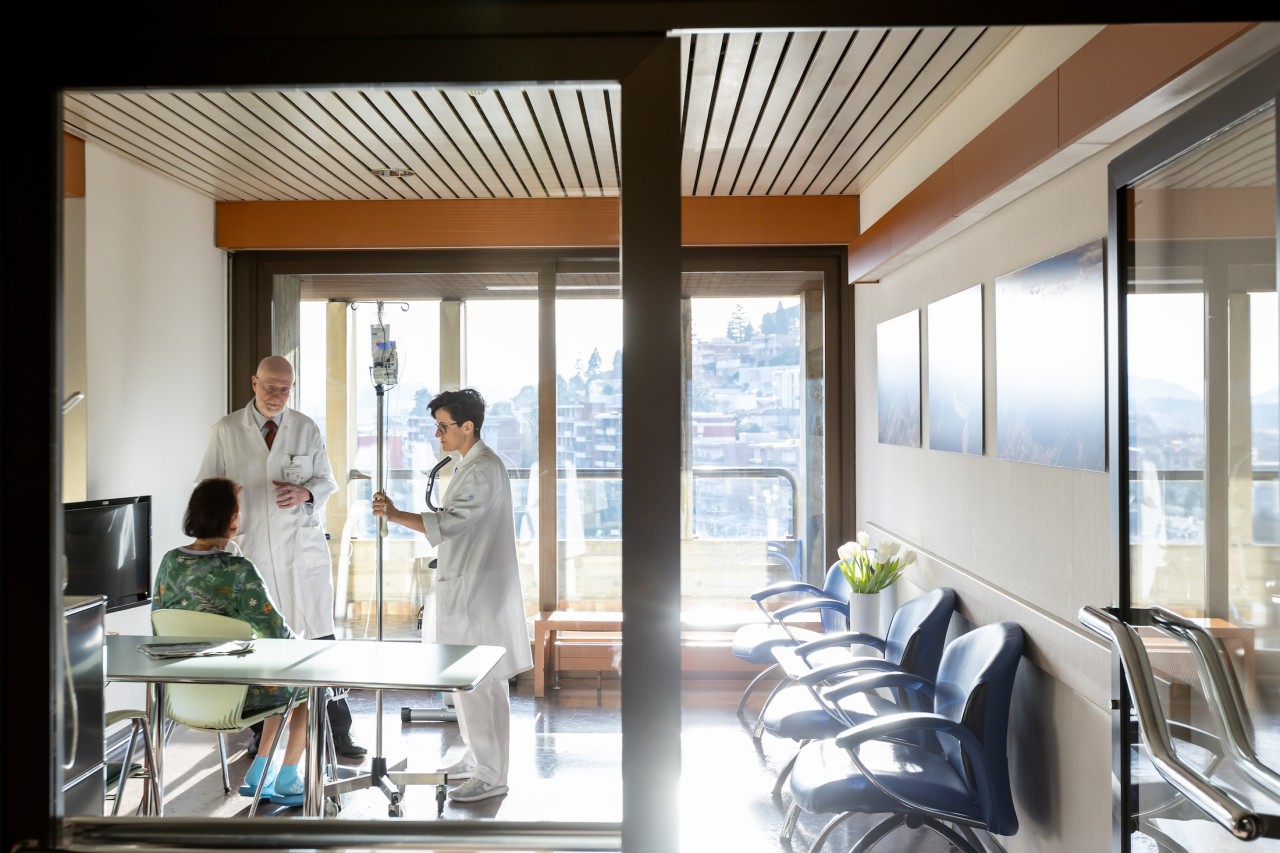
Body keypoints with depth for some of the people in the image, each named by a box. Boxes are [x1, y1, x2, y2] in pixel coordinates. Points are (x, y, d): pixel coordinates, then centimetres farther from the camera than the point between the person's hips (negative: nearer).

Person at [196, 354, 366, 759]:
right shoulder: (225, 431, 3)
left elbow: (327, 480, 11)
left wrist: (306, 492, -10)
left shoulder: (307, 429, 5)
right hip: (250, 549, 0)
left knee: (321, 639, 0)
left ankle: (339, 733, 9)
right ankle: (262, 736, 25)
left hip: (303, 548, 0)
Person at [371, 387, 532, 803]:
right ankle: (476, 758, 31)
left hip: (478, 593, -10)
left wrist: (395, 514, -30)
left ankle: (491, 776, 6)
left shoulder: (484, 469, -16)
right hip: (462, 588, 11)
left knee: (481, 684, -4)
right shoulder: (468, 464, 16)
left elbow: (448, 522, -26)